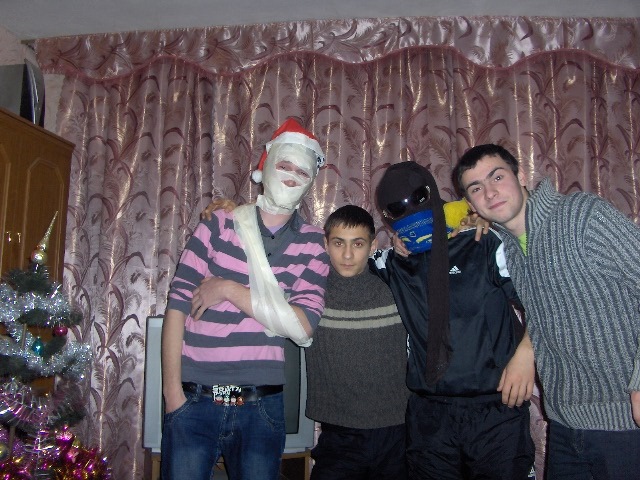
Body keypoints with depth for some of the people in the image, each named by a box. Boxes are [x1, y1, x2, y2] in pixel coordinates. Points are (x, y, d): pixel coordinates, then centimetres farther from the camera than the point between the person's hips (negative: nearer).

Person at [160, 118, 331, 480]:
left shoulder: (312, 245, 1)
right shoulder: (219, 225, 0)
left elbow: (303, 326, -9)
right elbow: (178, 304, -2)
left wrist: (229, 290, -12)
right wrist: (172, 389, -7)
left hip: (261, 406, 1)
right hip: (194, 400, 0)